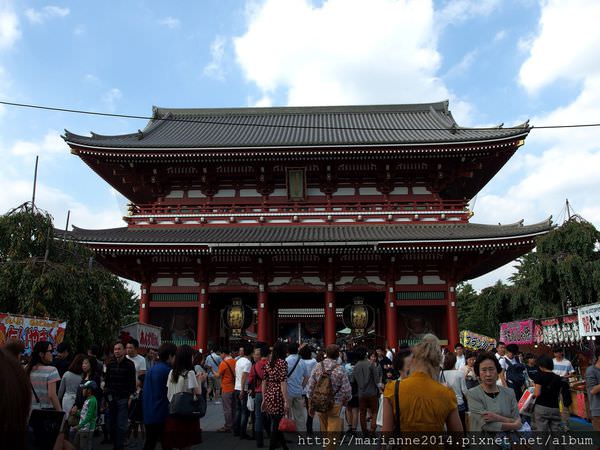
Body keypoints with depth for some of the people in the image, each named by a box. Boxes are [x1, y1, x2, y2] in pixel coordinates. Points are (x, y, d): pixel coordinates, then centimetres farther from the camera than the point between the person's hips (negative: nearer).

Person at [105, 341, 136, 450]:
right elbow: (107, 381, 14)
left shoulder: (129, 364, -4)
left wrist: (130, 398, -9)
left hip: (123, 399, -4)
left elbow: (132, 382, -4)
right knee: (112, 424, 7)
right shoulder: (110, 364, 8)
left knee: (121, 425, -5)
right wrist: (105, 395, 9)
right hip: (112, 398, 4)